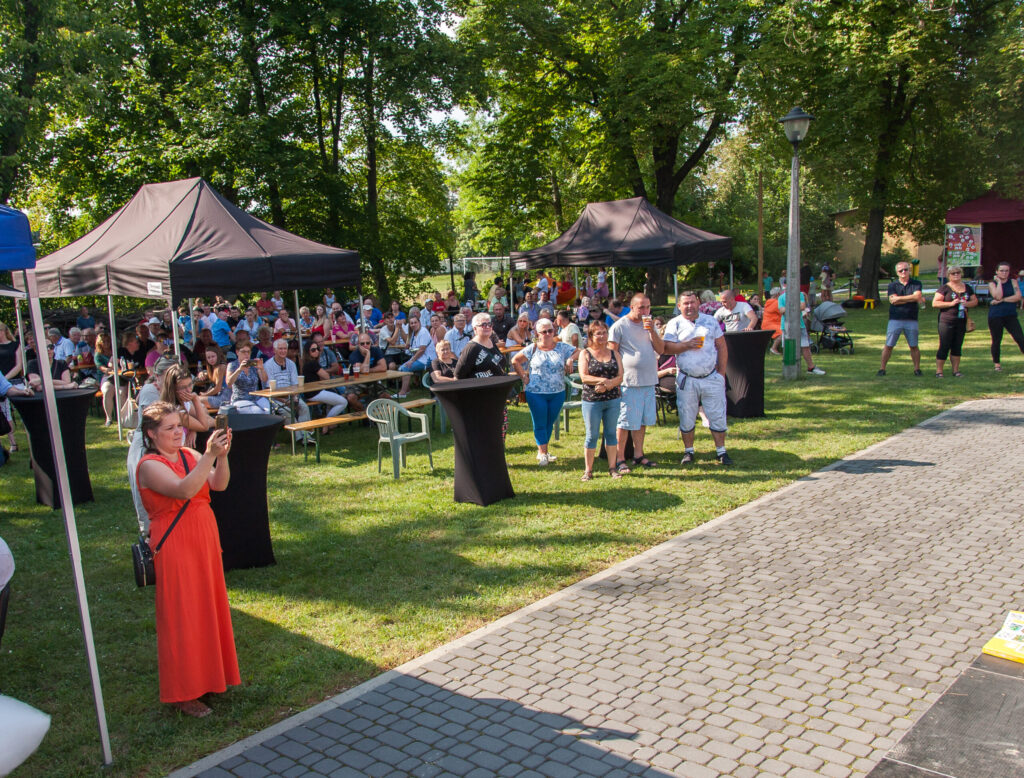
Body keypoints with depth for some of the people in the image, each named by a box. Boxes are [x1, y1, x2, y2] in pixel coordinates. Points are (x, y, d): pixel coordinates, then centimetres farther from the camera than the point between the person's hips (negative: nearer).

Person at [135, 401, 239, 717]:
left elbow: (219, 484, -5)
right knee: (181, 616, 1)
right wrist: (210, 455, -34)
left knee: (208, 608, 15)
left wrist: (222, 455, -21)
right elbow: (183, 490, -30)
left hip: (204, 541, 7)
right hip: (174, 547, -7)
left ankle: (208, 675, 31)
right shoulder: (150, 466, -13)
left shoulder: (188, 455, 6)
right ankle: (183, 694, 14)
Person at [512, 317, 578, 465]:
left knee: (550, 423, 12)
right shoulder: (532, 349, -1)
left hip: (558, 393, 3)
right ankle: (542, 454, 5)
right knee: (540, 424, 0)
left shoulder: (562, 348, 3)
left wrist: (571, 359, -11)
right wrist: (524, 377, -2)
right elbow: (515, 361, 4)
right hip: (536, 393, -3)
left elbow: (579, 352, 8)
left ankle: (543, 451, 26)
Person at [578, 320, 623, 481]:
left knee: (611, 433, 9)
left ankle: (612, 468, 17)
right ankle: (588, 470, 11)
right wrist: (604, 380, -18)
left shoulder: (613, 353, 9)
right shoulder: (585, 354, 1)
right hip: (592, 401, -3)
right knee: (592, 435, 3)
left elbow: (620, 377, -1)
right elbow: (584, 377, -11)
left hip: (612, 400, 3)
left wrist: (607, 385, -17)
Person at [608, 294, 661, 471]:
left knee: (642, 421, 13)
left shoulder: (649, 324, 12)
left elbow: (660, 350, 6)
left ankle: (638, 455, 23)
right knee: (625, 422, -2)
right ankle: (620, 459, 6)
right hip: (630, 383, -6)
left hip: (649, 382, 6)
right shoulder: (619, 326, -6)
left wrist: (652, 330, -7)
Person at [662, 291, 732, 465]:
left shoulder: (711, 321, 8)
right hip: (686, 379, -1)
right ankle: (689, 451, 18)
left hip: (712, 378, 1)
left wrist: (721, 372, 1)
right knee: (686, 418, 6)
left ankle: (721, 452, 12)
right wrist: (687, 345, -19)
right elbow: (667, 348, -6)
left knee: (718, 416, 2)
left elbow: (722, 347, 8)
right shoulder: (674, 324, 4)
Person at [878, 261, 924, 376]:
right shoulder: (893, 285, 5)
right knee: (888, 345, -1)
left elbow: (918, 296, -12)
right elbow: (893, 300, -10)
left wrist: (899, 298, -13)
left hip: (911, 320, 1)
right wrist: (912, 298, -9)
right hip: (895, 320, 0)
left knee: (914, 346, 6)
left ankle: (917, 368, 16)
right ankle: (882, 368, 5)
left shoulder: (916, 284, 7)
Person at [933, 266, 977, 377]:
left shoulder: (967, 288, 13)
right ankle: (938, 371, -1)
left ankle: (956, 370, 16)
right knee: (944, 346, -6)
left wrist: (967, 303, -5)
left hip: (961, 321, 5)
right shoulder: (944, 288, -3)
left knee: (957, 347, 9)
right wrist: (951, 303, -18)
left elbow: (975, 301, 17)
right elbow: (934, 303, -9)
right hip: (946, 322, -5)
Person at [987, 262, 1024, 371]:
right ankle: (996, 363, 20)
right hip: (996, 316, -1)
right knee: (996, 341, 6)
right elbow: (998, 296, -17)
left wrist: (1002, 300, -15)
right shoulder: (992, 283, 0)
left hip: (1011, 316, 2)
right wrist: (999, 282, -10)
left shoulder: (1013, 282, 6)